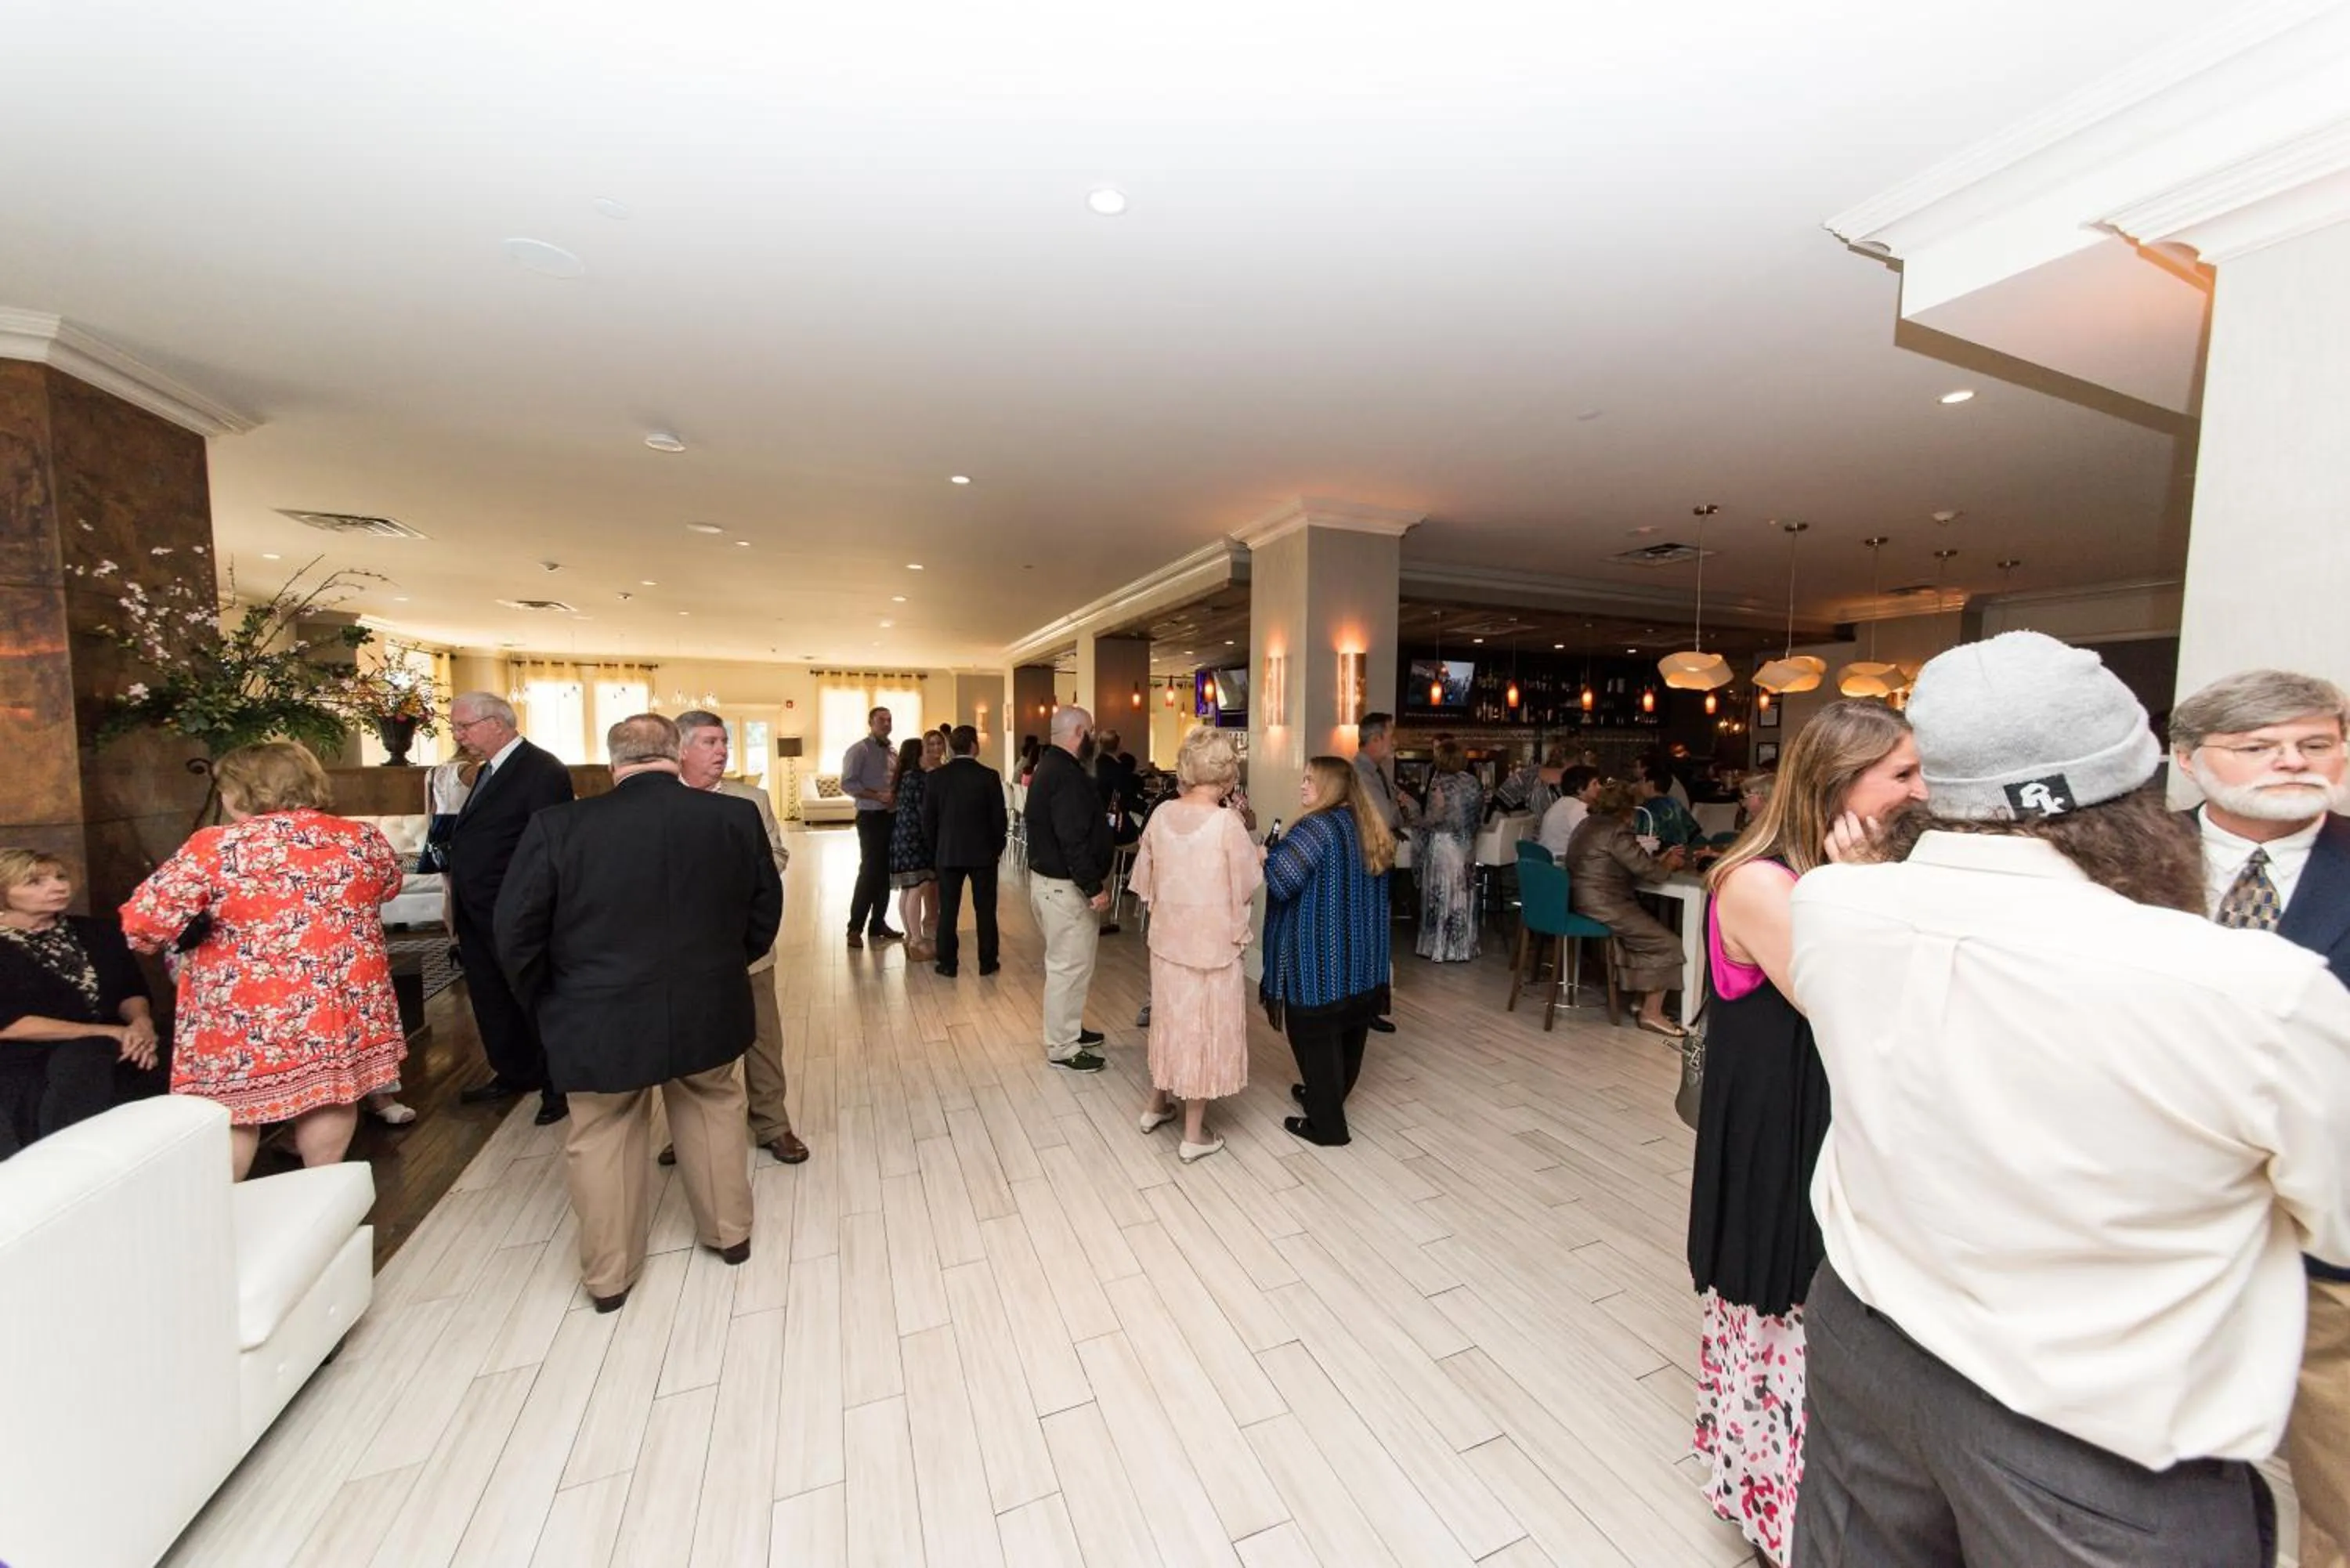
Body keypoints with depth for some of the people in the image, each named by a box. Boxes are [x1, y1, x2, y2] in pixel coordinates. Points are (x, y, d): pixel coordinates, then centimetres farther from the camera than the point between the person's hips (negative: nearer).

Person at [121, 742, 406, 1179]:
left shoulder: (216, 848, -13)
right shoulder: (364, 839, -2)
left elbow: (144, 921, -11)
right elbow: (389, 885, 16)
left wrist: (190, 932, 10)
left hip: (246, 1017, -3)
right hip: (346, 1007, 3)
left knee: (230, 1111, 14)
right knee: (332, 1095, 15)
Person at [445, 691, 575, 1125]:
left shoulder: (543, 771, -18)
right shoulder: (488, 770, 13)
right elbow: (471, 839, 16)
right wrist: (455, 881, 6)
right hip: (477, 913, 9)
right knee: (490, 1001, 20)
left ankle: (557, 1086, 21)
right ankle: (514, 1074, 37)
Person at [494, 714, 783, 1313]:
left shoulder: (558, 825, -14)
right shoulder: (736, 817, -10)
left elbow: (517, 932, -8)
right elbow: (765, 914, -1)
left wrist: (547, 1003, 10)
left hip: (600, 1018, -1)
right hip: (709, 1009, 2)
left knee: (602, 1137, 20)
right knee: (713, 1110, 24)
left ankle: (608, 1274, 36)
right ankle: (730, 1232, 39)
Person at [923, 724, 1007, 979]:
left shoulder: (936, 777, -3)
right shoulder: (990, 776, -9)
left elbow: (927, 819, 1)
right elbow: (999, 818, -6)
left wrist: (935, 851, 13)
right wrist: (998, 848, 8)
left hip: (947, 853, 2)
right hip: (983, 852, -1)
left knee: (948, 910, 9)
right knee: (985, 909, 8)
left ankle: (948, 963, 14)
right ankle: (987, 962, 15)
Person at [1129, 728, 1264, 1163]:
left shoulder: (1161, 814, -6)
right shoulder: (1227, 822, -21)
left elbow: (1144, 877, 3)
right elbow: (1249, 883, -9)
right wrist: (1259, 859, 11)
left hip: (1167, 937, 5)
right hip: (1213, 942, -5)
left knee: (1171, 1017, 23)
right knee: (1205, 1027, 10)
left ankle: (1156, 1105, 40)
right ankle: (1194, 1135, 23)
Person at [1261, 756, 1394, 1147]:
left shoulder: (1317, 827, -18)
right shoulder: (1369, 829, 9)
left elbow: (1281, 880, -26)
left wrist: (1265, 857, -5)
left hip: (1319, 953, -9)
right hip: (1360, 953, 9)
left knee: (1315, 1032, 4)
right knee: (1348, 1029, 19)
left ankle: (1326, 1124, 13)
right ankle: (1328, 1096, 39)